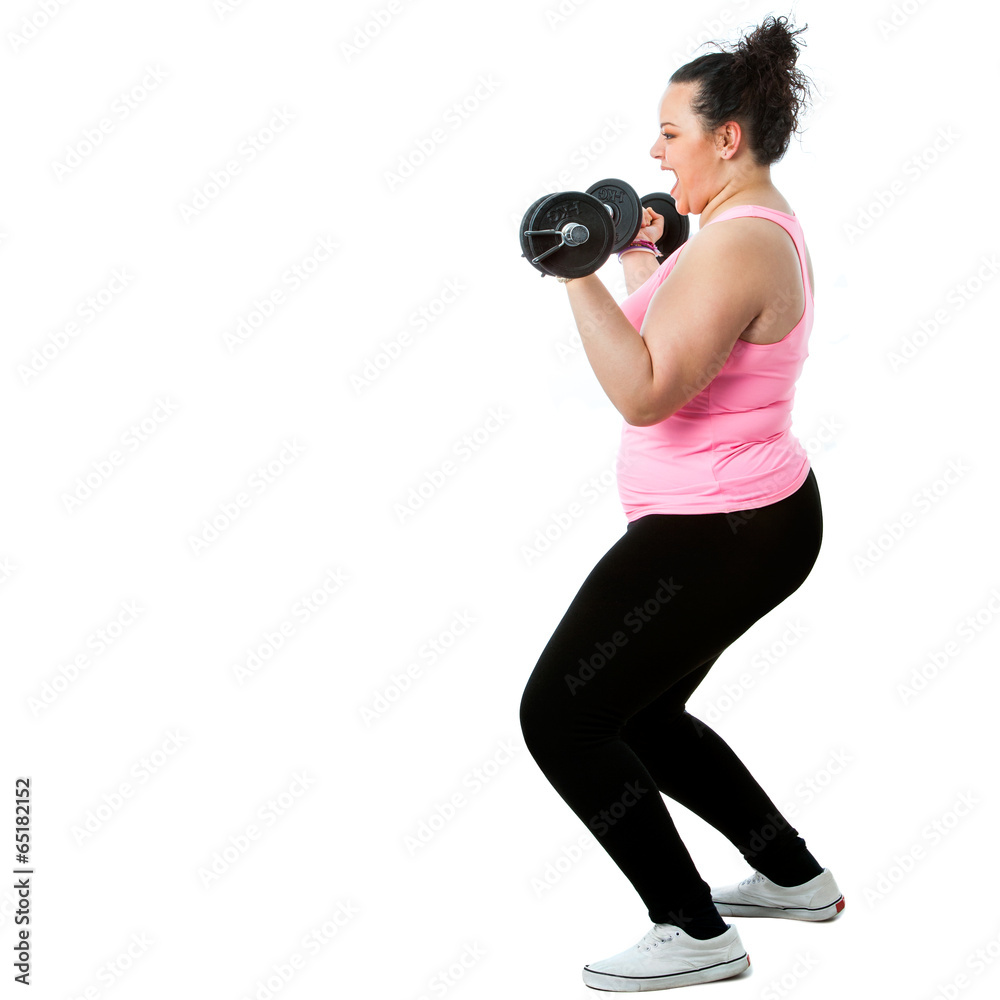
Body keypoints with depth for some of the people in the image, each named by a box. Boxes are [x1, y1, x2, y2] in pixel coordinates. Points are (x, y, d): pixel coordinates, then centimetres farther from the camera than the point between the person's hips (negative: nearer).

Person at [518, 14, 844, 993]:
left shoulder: (734, 245, -21)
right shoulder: (758, 224, 12)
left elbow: (644, 394, -30)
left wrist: (578, 278, -27)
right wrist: (641, 269, 25)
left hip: (717, 535, -11)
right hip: (753, 512, 11)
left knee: (558, 717, -3)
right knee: (639, 715, 22)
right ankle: (795, 876, 33)